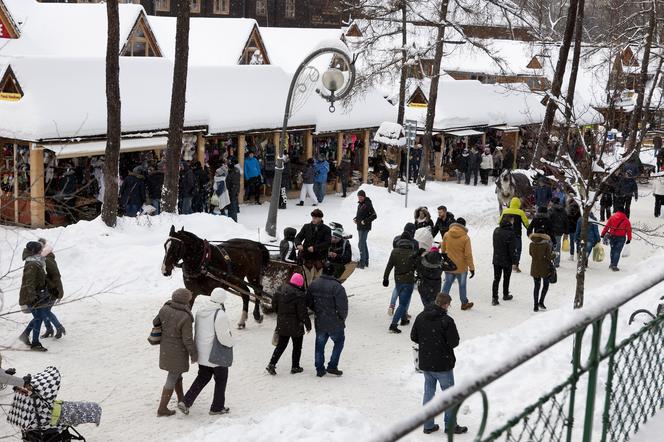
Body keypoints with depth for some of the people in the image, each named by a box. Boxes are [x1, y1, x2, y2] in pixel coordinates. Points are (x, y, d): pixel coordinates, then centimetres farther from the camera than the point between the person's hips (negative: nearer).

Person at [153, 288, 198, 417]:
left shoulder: (165, 309, -11)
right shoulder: (185, 317, -28)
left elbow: (156, 322, 5)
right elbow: (188, 339, -23)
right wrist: (194, 354, -10)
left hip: (165, 347, 7)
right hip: (178, 351, -7)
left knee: (176, 373, 25)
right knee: (172, 379, 6)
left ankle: (181, 399, 41)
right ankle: (162, 409, 12)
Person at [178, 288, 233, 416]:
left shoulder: (200, 310, -1)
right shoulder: (220, 314, -25)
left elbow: (197, 330, 8)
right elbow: (224, 336, -24)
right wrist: (230, 343, -2)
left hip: (202, 352, 7)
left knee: (203, 377, 21)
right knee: (221, 379, 14)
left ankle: (185, 401, 11)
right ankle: (217, 407, 26)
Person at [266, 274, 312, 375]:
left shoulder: (281, 290, -2)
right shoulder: (299, 295, -21)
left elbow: (274, 304, 9)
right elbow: (302, 313, -19)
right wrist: (308, 325, -5)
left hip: (282, 324, 6)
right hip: (295, 325, -5)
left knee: (281, 344, 16)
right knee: (297, 346, 13)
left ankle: (272, 364, 7)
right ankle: (295, 367, 19)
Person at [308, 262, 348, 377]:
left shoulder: (313, 285, -3)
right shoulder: (337, 287, -20)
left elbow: (310, 303, 7)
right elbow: (343, 307, -18)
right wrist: (342, 319, 1)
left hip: (319, 322, 4)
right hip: (335, 324, -4)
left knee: (320, 345, 15)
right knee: (339, 342, 17)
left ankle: (320, 369, 21)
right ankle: (332, 366, 15)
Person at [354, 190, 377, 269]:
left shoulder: (368, 204, -17)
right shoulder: (360, 204, 11)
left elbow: (374, 215, -20)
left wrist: (365, 221, -20)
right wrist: (356, 218, 8)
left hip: (365, 227, -10)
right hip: (360, 227, 10)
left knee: (361, 244, -10)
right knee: (363, 243, 17)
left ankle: (362, 263, -7)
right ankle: (366, 262, 27)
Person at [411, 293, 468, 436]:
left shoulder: (420, 317, -2)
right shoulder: (446, 320, -20)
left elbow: (413, 337, 4)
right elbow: (454, 342, -18)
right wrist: (444, 343, 3)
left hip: (425, 363, 5)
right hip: (443, 364, -5)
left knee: (428, 392, 16)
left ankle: (428, 425, 20)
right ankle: (450, 426, 18)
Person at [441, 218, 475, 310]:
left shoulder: (446, 235, -6)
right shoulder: (465, 237, -16)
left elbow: (443, 250, 7)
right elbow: (468, 254, -15)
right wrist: (472, 268, -7)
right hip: (461, 267, -3)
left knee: (447, 283, 15)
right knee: (462, 285, 13)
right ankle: (464, 303, 28)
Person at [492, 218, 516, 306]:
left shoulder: (496, 230, -3)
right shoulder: (511, 233, -21)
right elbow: (512, 249, -18)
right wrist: (513, 261, -8)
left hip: (496, 260, 4)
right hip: (507, 261, -4)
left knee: (496, 279, 8)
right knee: (506, 278, 17)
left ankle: (494, 298, -1)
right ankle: (505, 295, 33)